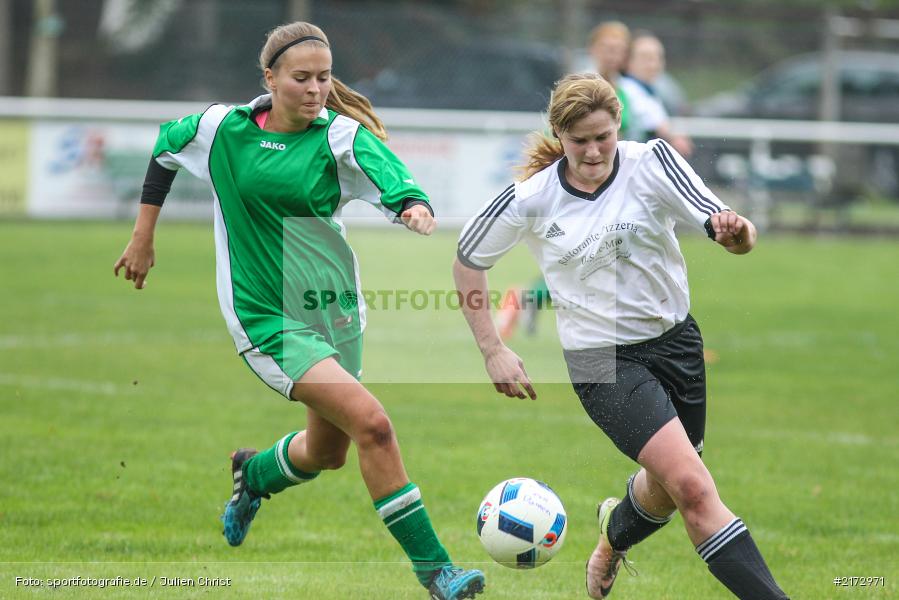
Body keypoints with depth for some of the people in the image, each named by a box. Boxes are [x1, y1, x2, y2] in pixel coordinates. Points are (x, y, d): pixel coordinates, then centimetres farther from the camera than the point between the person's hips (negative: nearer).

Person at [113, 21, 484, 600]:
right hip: (267, 317, -4)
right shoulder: (224, 128, -6)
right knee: (371, 423, -20)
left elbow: (396, 183, -22)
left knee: (327, 452, 19)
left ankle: (254, 473, 54)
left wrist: (416, 209, -45)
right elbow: (163, 148, 13)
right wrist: (143, 238, 16)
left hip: (334, 307, 4)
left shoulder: (341, 135, -7)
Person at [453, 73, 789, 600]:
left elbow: (730, 233, -18)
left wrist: (736, 232, -42)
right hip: (600, 357, -3)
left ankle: (615, 533, 54)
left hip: (675, 338, 3)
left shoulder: (652, 162, -11)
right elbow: (468, 259, 4)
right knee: (693, 486, -20)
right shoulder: (530, 199, -11)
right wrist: (493, 350, -1)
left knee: (666, 490, 18)